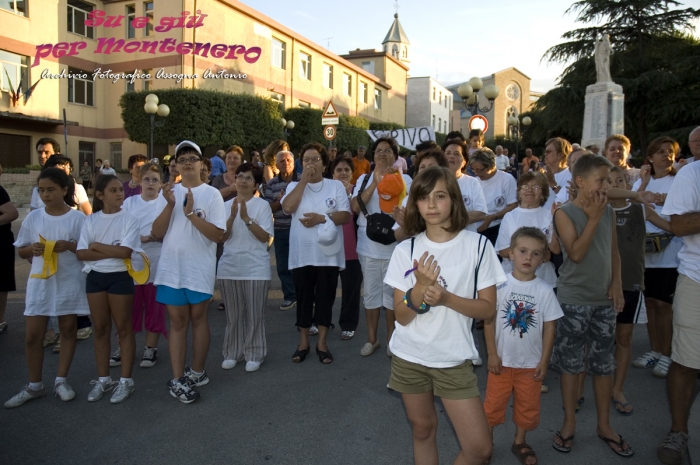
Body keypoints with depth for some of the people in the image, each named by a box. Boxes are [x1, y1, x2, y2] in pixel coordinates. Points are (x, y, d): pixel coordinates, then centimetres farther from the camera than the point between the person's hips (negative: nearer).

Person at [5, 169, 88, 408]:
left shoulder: (78, 217, -6)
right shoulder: (33, 217, 2)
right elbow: (21, 251, 9)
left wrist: (69, 245, -20)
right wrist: (32, 249, -12)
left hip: (69, 282, -2)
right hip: (39, 282, 3)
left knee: (68, 330, 9)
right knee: (32, 336, 5)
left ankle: (61, 380, 24)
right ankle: (34, 385, 22)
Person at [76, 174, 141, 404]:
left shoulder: (129, 219, -6)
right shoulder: (90, 220, 4)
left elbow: (125, 251, -18)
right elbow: (81, 253, -4)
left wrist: (97, 246, -9)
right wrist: (111, 251, -15)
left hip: (120, 277, -4)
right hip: (95, 277, 4)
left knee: (123, 328, 5)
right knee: (100, 329, 12)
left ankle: (125, 380, 14)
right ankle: (103, 379, 25)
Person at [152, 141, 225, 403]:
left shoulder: (212, 194, -4)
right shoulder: (169, 192, 6)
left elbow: (217, 235, -12)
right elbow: (157, 233, 0)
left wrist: (191, 213, -20)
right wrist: (170, 205, -13)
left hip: (200, 268, -2)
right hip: (171, 268, 3)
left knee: (198, 317, 10)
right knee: (177, 321, 7)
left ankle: (197, 371, 24)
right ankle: (178, 379, 13)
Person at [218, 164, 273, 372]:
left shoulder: (262, 205, -3)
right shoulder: (226, 206, 7)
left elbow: (265, 237, -10)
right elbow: (221, 237, 0)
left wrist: (247, 218, -19)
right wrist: (232, 216, -14)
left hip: (255, 268, -3)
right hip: (229, 267, 3)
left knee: (254, 313, 3)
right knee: (233, 314, 11)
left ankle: (254, 354, 15)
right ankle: (232, 353, 23)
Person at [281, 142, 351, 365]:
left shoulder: (336, 186, 3)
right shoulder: (294, 186, 7)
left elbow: (346, 216, -4)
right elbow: (287, 207, -13)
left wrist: (322, 218, -18)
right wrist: (304, 180, -12)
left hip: (328, 253, -1)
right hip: (301, 254, 1)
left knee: (325, 298, 7)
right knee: (303, 298, 10)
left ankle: (322, 342, 21)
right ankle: (303, 341, 24)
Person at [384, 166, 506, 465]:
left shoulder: (477, 245, -8)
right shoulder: (405, 250, -5)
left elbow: (488, 310, -7)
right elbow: (401, 316, -6)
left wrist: (446, 297, -22)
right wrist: (421, 285, -24)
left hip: (453, 360, -1)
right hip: (409, 357, 1)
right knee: (423, 431, 16)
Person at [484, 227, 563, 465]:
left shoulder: (545, 290, -8)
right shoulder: (500, 285, -11)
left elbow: (549, 327, -2)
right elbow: (489, 320, -7)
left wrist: (544, 361, -3)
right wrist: (492, 354, -8)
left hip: (531, 362, 1)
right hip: (503, 360, -1)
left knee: (527, 407, 17)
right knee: (493, 404, 11)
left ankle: (519, 442, 39)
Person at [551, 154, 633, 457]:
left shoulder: (609, 212, 7)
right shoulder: (565, 213, -9)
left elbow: (614, 251, 14)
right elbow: (576, 253, -17)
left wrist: (616, 282, 1)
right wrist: (593, 218, -15)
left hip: (604, 301, 5)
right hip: (573, 301, -4)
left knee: (604, 364, 12)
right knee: (571, 364, 6)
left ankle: (604, 425, 27)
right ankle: (569, 423, 22)